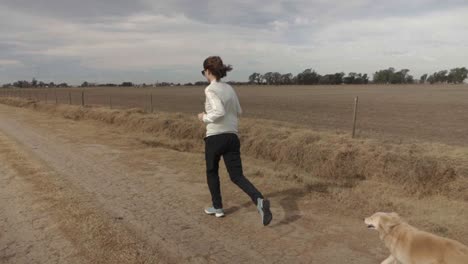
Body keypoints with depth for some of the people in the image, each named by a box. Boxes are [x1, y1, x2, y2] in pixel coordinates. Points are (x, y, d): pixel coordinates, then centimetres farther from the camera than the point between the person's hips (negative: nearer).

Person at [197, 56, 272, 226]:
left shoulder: (210, 89, -11)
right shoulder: (229, 88, 11)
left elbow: (219, 112, -22)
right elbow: (238, 112, 19)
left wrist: (205, 118, -5)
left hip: (215, 137, -5)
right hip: (232, 137, 6)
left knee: (212, 172, 20)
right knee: (237, 176, 5)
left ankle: (217, 207, 29)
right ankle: (259, 201, -18)